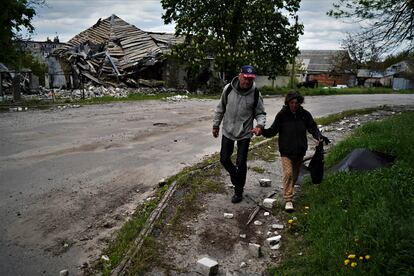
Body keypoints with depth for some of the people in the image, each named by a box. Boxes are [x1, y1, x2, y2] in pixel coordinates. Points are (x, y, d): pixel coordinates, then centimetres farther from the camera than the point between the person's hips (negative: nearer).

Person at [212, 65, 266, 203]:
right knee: (224, 159, 8)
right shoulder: (228, 89, -10)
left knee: (241, 163, 2)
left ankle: (239, 191, 22)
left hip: (245, 133, -2)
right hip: (228, 131, 2)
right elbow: (220, 108, 3)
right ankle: (236, 177, 40)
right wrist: (216, 125, 8)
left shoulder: (255, 94, -12)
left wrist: (260, 124, -24)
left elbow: (260, 113, -3)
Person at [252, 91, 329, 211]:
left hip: (300, 151, 3)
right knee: (288, 173, -16)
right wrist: (262, 131, -24)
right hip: (286, 151, -3)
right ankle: (288, 200, -8)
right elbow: (273, 131, -6)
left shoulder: (305, 114, -2)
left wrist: (320, 137, -17)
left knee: (295, 175, 16)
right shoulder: (282, 114, -8)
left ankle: (288, 191, 42)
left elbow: (313, 128, 3)